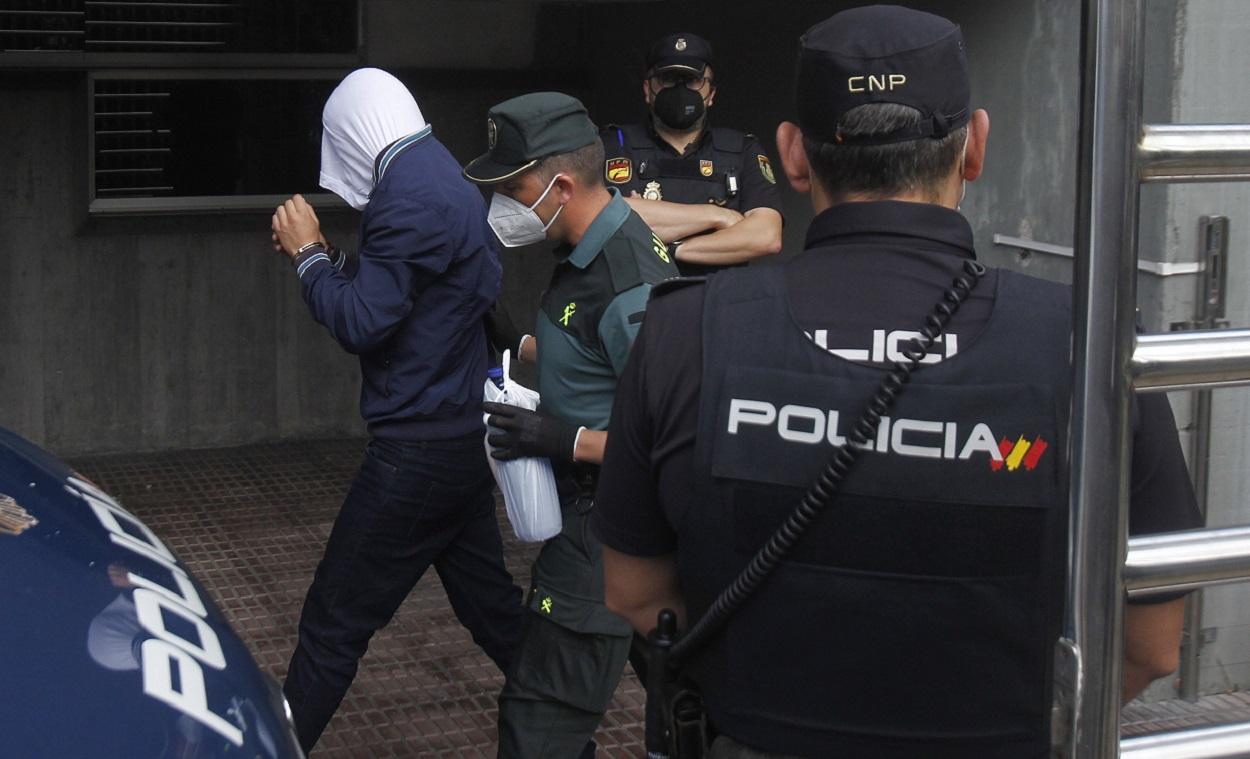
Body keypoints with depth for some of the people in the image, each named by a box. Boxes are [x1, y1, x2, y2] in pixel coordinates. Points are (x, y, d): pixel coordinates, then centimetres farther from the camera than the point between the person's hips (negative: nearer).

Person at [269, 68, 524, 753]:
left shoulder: (410, 199, -18)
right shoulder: (447, 178, 12)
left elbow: (360, 322, -21)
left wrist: (308, 254, -7)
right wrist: (328, 258, 14)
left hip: (419, 450, -10)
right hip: (464, 434, 10)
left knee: (334, 622, -2)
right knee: (489, 604, 19)